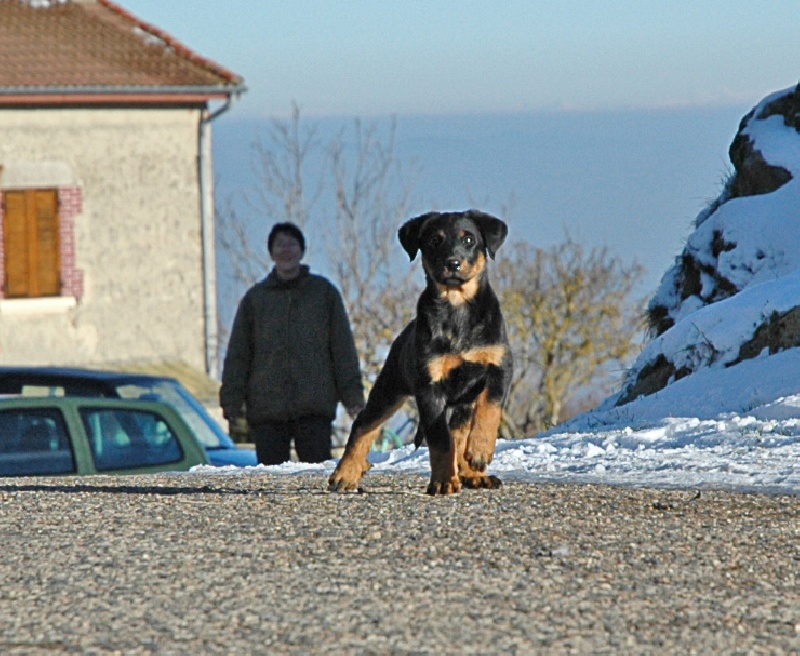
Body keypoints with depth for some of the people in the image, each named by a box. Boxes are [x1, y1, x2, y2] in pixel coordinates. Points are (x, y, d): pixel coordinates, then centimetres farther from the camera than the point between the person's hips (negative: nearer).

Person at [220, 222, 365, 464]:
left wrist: (352, 396, 1)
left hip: (315, 408, -1)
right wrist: (232, 400, 1)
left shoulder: (324, 292, 10)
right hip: (266, 406, 1)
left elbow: (343, 348, 9)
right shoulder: (255, 298, 11)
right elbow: (237, 354, 10)